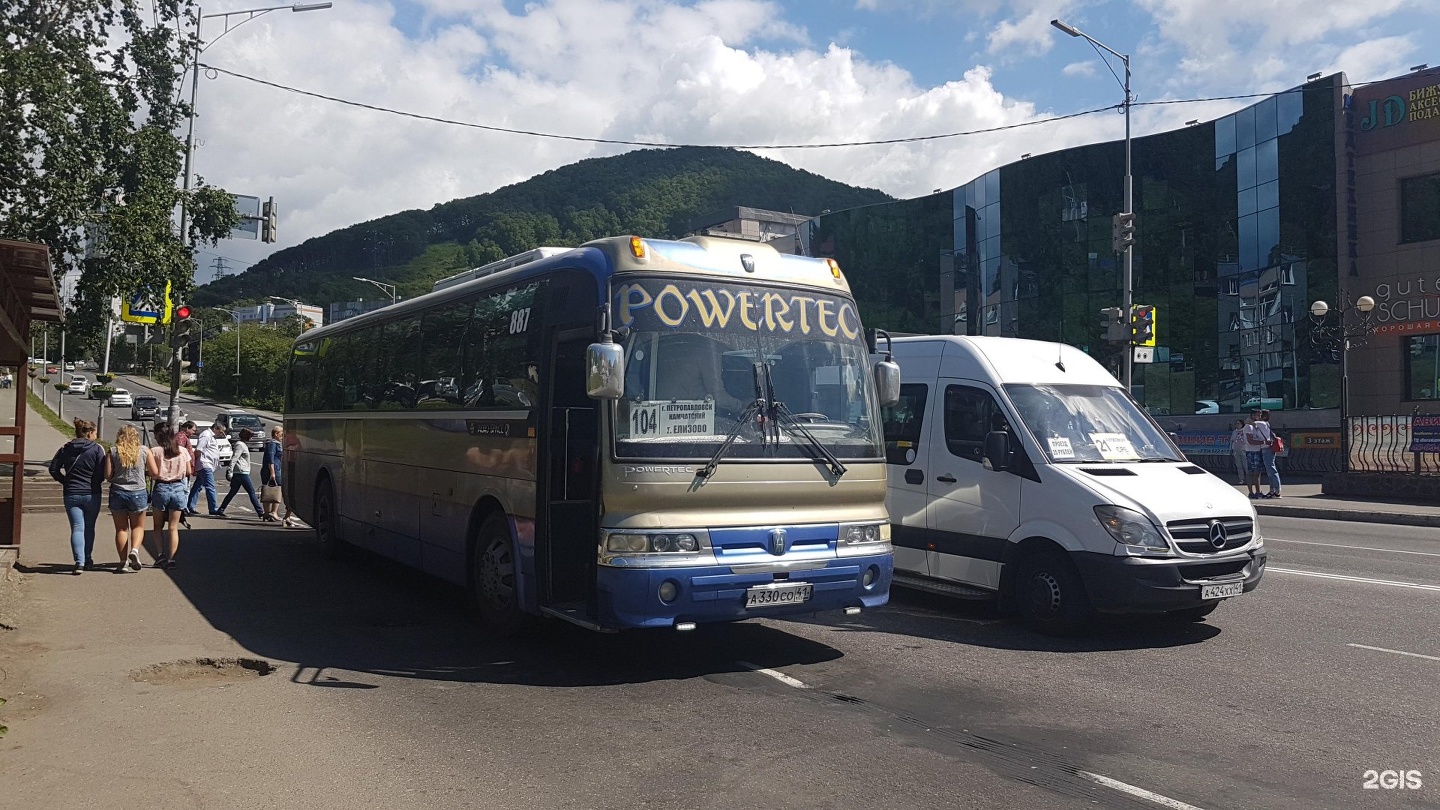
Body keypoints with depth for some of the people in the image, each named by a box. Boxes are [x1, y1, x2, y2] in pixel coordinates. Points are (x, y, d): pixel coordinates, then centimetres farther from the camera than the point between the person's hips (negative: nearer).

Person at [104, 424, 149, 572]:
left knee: (121, 529, 10)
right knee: (138, 526, 15)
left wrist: (118, 476, 15)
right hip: (138, 493, 0)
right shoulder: (145, 451, -3)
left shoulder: (112, 452, -3)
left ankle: (123, 562, 7)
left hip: (117, 492, 1)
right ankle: (135, 549, -11)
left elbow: (107, 475, -6)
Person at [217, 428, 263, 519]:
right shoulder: (240, 445, -12)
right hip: (242, 473, -10)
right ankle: (261, 513, -9)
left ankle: (220, 511, 12)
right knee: (252, 492, -9)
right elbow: (234, 459, -19)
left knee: (232, 493, 12)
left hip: (237, 473, 10)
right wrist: (230, 472, -23)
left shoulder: (243, 444, 19)